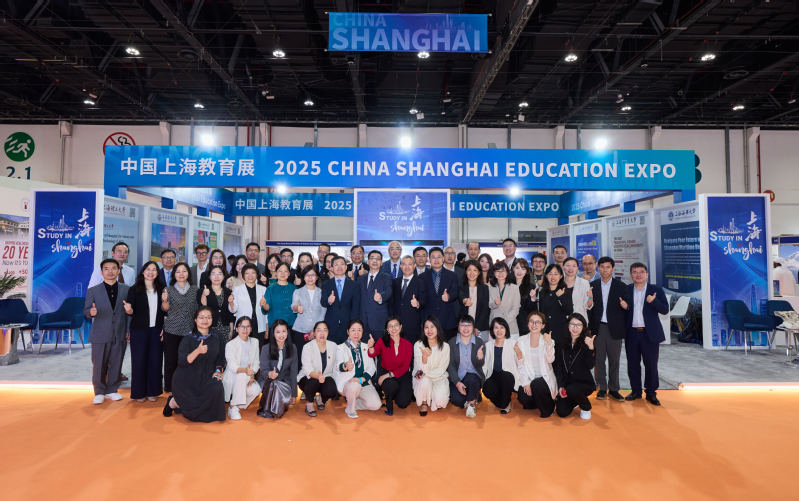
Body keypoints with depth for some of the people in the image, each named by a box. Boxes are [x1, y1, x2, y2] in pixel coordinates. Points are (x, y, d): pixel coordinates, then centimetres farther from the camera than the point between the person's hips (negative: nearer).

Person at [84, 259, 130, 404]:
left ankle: (112, 390, 23)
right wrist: (91, 312, -22)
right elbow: (85, 310, 2)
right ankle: (99, 392, 19)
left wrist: (128, 330, 3)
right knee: (98, 365, 4)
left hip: (119, 334, 1)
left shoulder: (126, 290, 6)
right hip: (100, 334, -1)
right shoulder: (93, 291, 4)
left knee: (116, 364, 8)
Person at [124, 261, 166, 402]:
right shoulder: (134, 289, -1)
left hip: (156, 330, 2)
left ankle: (152, 391, 18)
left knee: (155, 360, 5)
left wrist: (164, 328, 2)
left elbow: (165, 310, 8)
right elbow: (131, 311, -4)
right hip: (139, 330, -2)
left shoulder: (161, 289, 6)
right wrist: (129, 310, -27)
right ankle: (139, 392, 17)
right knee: (139, 360, 3)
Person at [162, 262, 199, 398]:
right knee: (171, 360, 2)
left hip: (188, 330, 1)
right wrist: (165, 301, -27)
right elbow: (166, 309, -9)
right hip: (171, 330, -1)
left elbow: (198, 308, 14)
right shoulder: (169, 289, 4)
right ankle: (170, 389, 16)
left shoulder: (194, 289, 8)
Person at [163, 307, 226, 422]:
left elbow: (220, 359, 15)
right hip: (186, 380, -4)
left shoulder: (215, 339, 5)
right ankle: (173, 402, 14)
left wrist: (218, 371, -4)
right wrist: (197, 351, -35)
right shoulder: (188, 339, -8)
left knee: (217, 388, -27)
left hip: (205, 378, 4)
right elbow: (182, 362, -19)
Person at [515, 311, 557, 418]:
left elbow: (550, 360, -18)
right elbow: (521, 365, -1)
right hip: (528, 378, 2)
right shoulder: (521, 341, 2)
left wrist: (549, 343, -27)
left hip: (544, 378, -2)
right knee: (524, 399, -22)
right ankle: (535, 404, 17)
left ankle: (547, 408, -2)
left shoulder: (548, 341, -1)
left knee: (536, 384, -33)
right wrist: (525, 383, -13)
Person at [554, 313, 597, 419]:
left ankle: (586, 408, 0)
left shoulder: (586, 343, -4)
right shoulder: (562, 343, 3)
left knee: (571, 390, -34)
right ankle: (574, 401, 24)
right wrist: (560, 386, -8)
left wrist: (591, 348, -30)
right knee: (562, 412, -12)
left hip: (584, 382, -3)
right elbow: (558, 367, 2)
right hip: (566, 382, 3)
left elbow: (590, 366, -16)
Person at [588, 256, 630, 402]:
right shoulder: (592, 285, 5)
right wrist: (589, 327, -7)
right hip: (598, 328, 1)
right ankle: (602, 388, 17)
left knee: (614, 360, 6)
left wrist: (625, 305, -18)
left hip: (614, 329, 0)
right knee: (599, 360, 6)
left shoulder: (620, 286, 4)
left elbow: (627, 306, 5)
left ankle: (613, 389, 18)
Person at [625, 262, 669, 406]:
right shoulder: (626, 290, 6)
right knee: (632, 364, 9)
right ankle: (636, 391, 24)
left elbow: (665, 310, -5)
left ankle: (651, 393, 18)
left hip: (650, 334, -2)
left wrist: (653, 301, -22)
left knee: (651, 365, 4)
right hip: (632, 334, 2)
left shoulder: (656, 290, 1)